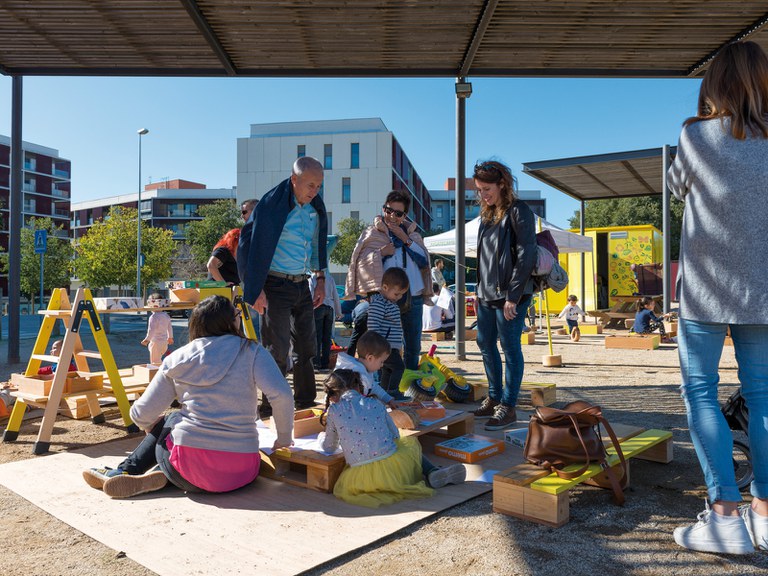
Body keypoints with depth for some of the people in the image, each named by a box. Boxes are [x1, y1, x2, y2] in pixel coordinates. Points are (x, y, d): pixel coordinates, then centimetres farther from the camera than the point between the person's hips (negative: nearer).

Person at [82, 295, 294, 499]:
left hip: (192, 469, 1)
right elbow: (281, 394, -14)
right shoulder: (251, 352, 0)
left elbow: (142, 415, 10)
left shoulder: (178, 359, 6)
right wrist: (284, 438, 1)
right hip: (241, 474, -1)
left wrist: (154, 427, 32)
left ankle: (123, 473, 27)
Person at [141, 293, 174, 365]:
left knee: (155, 362, 0)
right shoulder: (166, 315, 6)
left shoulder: (154, 316, -18)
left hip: (156, 342, -8)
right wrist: (170, 337, 28)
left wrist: (147, 339, -11)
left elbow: (151, 330, -21)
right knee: (158, 359, 23)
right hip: (164, 341, 8)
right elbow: (170, 327, 16)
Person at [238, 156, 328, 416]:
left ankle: (306, 404, 28)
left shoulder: (315, 207, 6)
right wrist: (256, 290, -16)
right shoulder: (272, 205, -16)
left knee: (306, 348, 13)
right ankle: (270, 412, 11)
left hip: (302, 285, 7)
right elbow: (251, 246, -14)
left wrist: (321, 279, 16)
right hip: (277, 287, -7)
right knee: (277, 352, -3)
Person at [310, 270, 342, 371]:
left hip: (318, 306, -4)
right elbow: (335, 295, 14)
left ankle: (316, 363, -6)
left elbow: (311, 294, -9)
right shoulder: (330, 277, 12)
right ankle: (325, 363, 8)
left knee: (317, 336, -3)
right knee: (327, 337, 6)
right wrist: (338, 312, 20)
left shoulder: (313, 277, -1)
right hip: (330, 307, 4)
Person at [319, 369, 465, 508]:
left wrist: (322, 436, 39)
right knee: (411, 441, 33)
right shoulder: (375, 404, 10)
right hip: (391, 465, 2)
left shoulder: (334, 411, 5)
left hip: (363, 478, -2)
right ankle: (433, 472, 5)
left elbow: (329, 447, 17)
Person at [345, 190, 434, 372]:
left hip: (414, 298, 4)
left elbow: (424, 260, 3)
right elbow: (360, 262, -3)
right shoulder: (372, 234, 5)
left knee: (413, 347, 13)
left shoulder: (412, 234, 16)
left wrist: (406, 239, -6)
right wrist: (380, 252, -17)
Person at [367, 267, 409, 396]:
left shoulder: (392, 303, 16)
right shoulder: (378, 304, -17)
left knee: (387, 370, 14)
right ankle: (392, 392, -11)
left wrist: (399, 347, 29)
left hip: (391, 347, 10)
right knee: (399, 367, -13)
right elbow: (373, 326, -23)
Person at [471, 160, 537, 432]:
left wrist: (513, 296, -18)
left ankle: (508, 408, 7)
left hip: (510, 294, -8)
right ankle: (494, 399, 25)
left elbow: (526, 256, -15)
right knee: (485, 345, 13)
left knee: (510, 348, -1)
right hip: (487, 294, 9)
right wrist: (479, 290, 16)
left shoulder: (518, 211, -9)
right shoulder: (487, 214, 16)